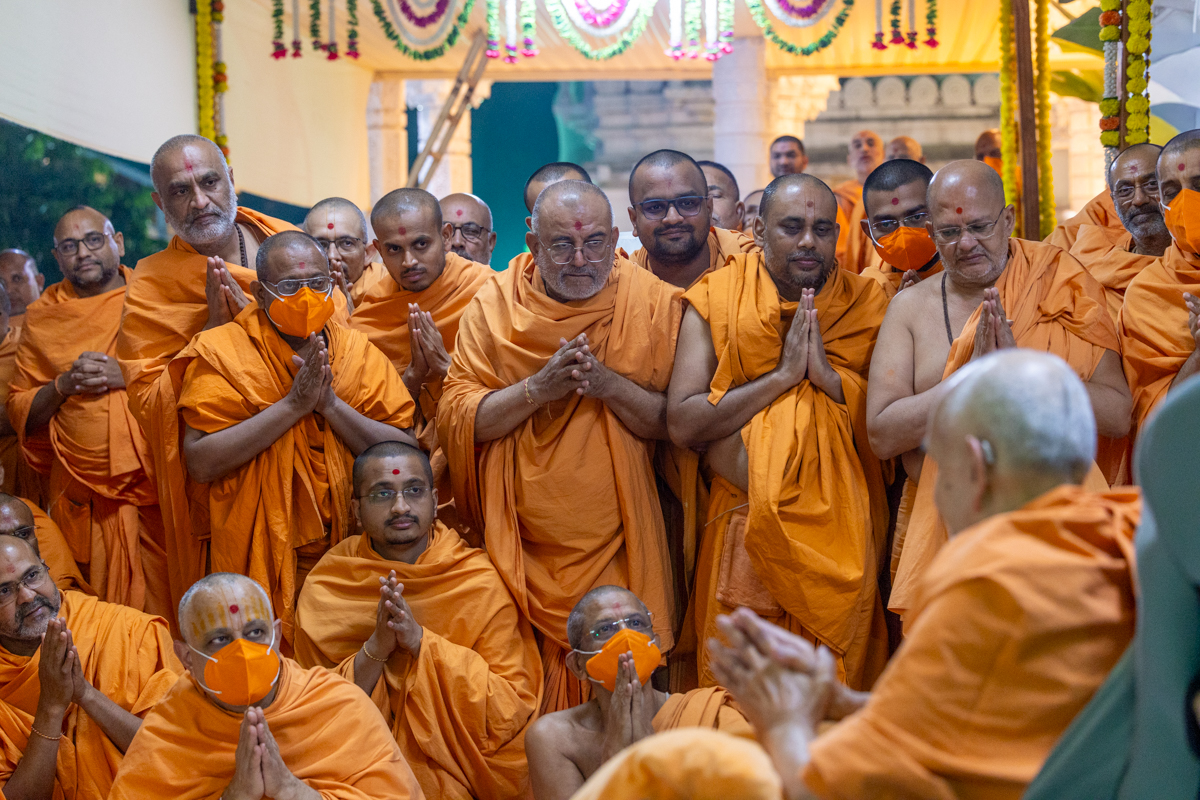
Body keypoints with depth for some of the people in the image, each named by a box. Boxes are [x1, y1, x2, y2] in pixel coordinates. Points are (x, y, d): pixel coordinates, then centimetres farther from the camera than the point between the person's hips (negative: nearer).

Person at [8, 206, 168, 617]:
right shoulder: (42, 317, 11)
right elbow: (20, 411, 13)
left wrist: (128, 375, -13)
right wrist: (64, 385, -5)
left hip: (158, 489, -2)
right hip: (85, 498, 2)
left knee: (170, 606, -5)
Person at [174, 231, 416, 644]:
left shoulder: (359, 353, 5)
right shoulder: (223, 354, -4)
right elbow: (200, 462, -17)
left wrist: (331, 403, -15)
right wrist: (293, 404, -19)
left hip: (351, 554, 3)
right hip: (261, 564, -3)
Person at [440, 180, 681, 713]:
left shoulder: (652, 303, -1)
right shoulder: (494, 304, 0)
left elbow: (677, 421, -3)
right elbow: (455, 418, -5)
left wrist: (607, 383, -18)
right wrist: (538, 388, -18)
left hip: (614, 547, 0)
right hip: (521, 547, 0)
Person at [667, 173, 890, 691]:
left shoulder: (866, 304, 5)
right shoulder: (715, 300, 0)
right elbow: (682, 424, -11)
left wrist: (828, 375, -14)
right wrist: (783, 374, -15)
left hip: (841, 532, 2)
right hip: (745, 530, -1)